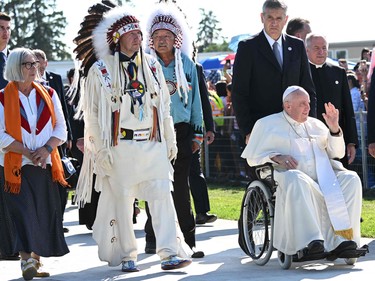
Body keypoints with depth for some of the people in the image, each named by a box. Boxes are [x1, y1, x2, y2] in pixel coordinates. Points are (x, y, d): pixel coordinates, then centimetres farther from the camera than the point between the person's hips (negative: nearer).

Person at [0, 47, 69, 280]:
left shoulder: (48, 95, 10)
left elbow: (61, 128, 7)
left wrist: (46, 149, -11)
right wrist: (28, 153, -14)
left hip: (45, 165, 4)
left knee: (44, 215, 3)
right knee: (23, 212, -13)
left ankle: (36, 261, 13)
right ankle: (26, 261, -17)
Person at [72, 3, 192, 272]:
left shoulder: (152, 65, 10)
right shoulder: (100, 70, -2)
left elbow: (164, 106, 15)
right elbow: (92, 113, -2)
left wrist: (170, 141, 12)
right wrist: (102, 149, -8)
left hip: (153, 145, 3)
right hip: (120, 147, -3)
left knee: (162, 196, -6)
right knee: (123, 200, 1)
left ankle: (170, 252, -8)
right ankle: (127, 255, 12)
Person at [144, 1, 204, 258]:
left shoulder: (187, 65, 7)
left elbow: (194, 99, 12)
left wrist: (197, 133, 9)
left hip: (181, 131, 1)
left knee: (181, 187, -1)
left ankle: (187, 240, 0)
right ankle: (153, 237, 12)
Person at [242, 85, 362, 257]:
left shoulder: (316, 124, 27)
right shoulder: (267, 124, 16)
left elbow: (337, 153, 23)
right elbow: (253, 157, 10)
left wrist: (334, 129, 7)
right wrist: (276, 157, -8)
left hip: (323, 174, 4)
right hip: (289, 172, -4)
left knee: (351, 179, -26)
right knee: (297, 181, -42)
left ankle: (341, 239, -36)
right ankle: (310, 241, -51)